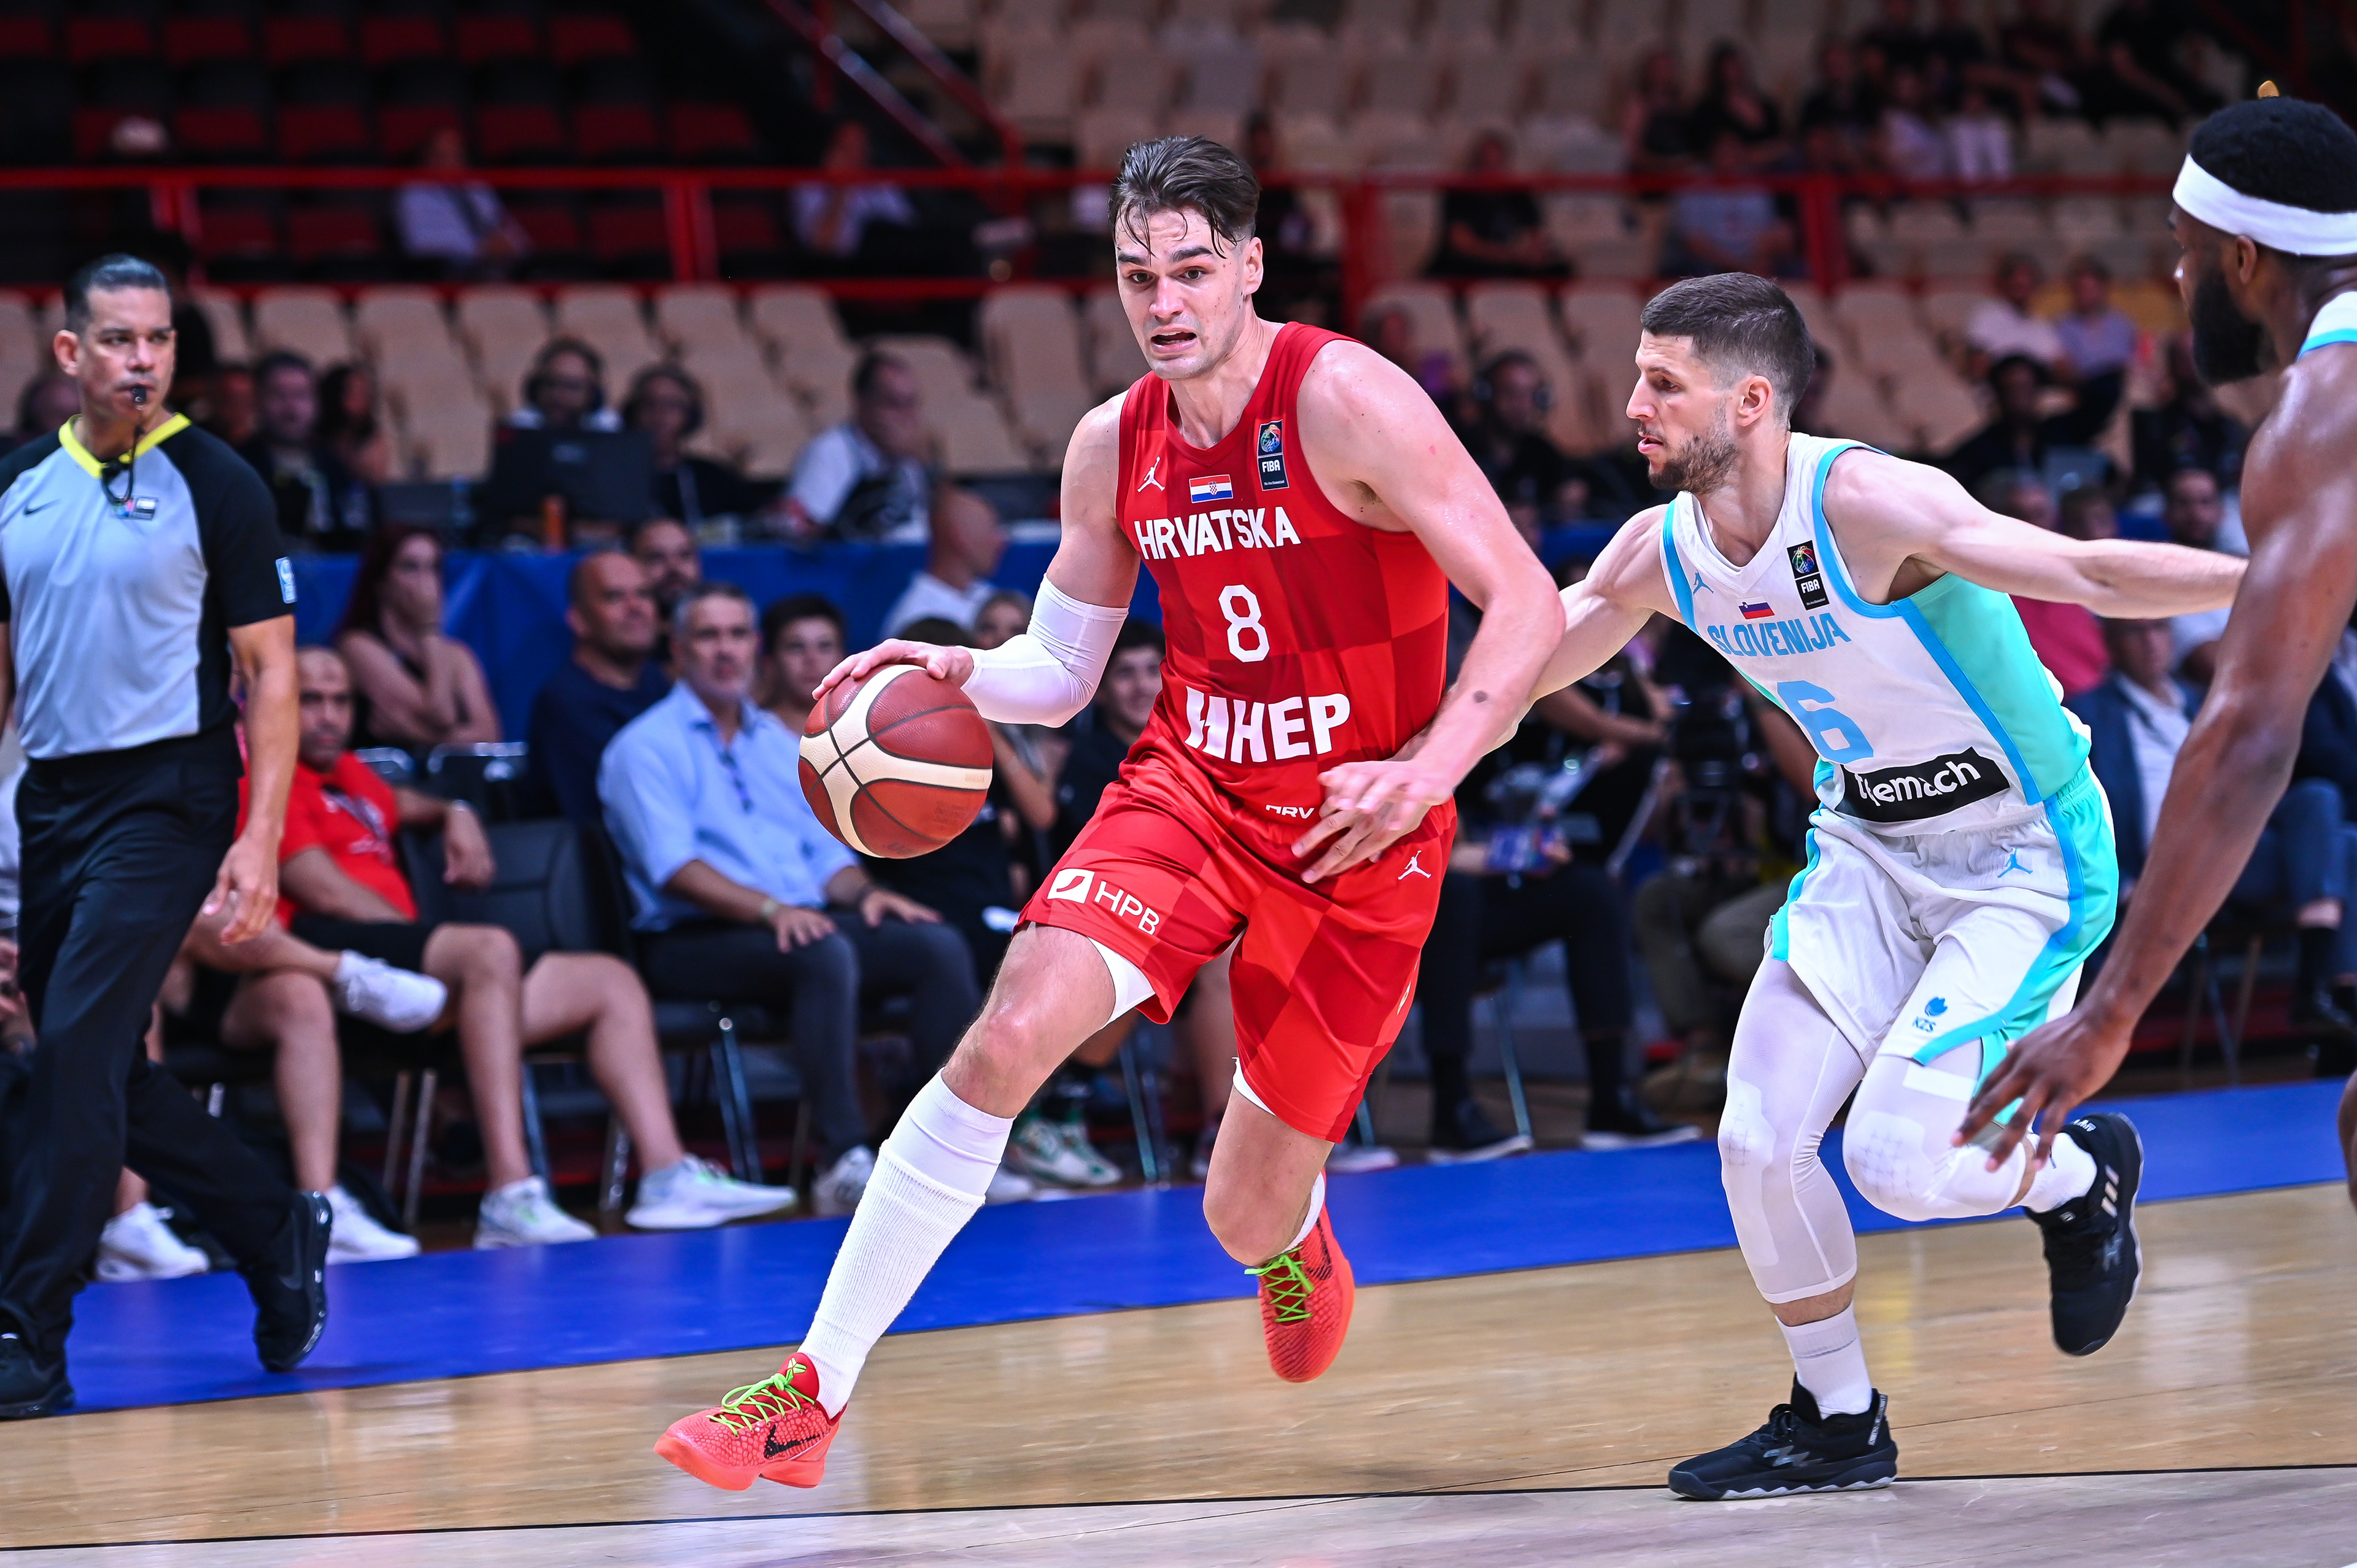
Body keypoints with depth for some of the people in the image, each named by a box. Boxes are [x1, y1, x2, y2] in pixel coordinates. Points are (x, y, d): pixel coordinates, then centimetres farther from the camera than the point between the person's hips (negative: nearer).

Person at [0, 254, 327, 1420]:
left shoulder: (213, 485, -4)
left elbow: (271, 673, -5)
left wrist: (259, 840, -13)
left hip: (163, 799, -6)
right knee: (102, 1073, 10)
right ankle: (281, 1237, 30)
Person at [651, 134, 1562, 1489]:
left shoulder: (1344, 400, -17)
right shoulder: (1114, 448, 1)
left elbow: (1530, 603, -17)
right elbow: (1059, 674, 13)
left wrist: (1424, 770, -28)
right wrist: (963, 673, -10)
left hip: (1355, 834, -3)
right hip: (1190, 785, 4)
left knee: (1247, 1223, 3)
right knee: (1013, 1032, -23)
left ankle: (1299, 1238, 46)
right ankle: (812, 1395, -18)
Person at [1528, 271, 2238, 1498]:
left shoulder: (1865, 504, -28)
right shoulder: (1658, 554, -6)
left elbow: (2082, 573, -35)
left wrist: (2274, 578, -46)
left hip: (2022, 852, -7)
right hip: (1869, 844, 7)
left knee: (1896, 1159, -17)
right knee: (1759, 1142, -3)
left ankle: (2085, 1175, 17)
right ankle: (1836, 1422, 17)